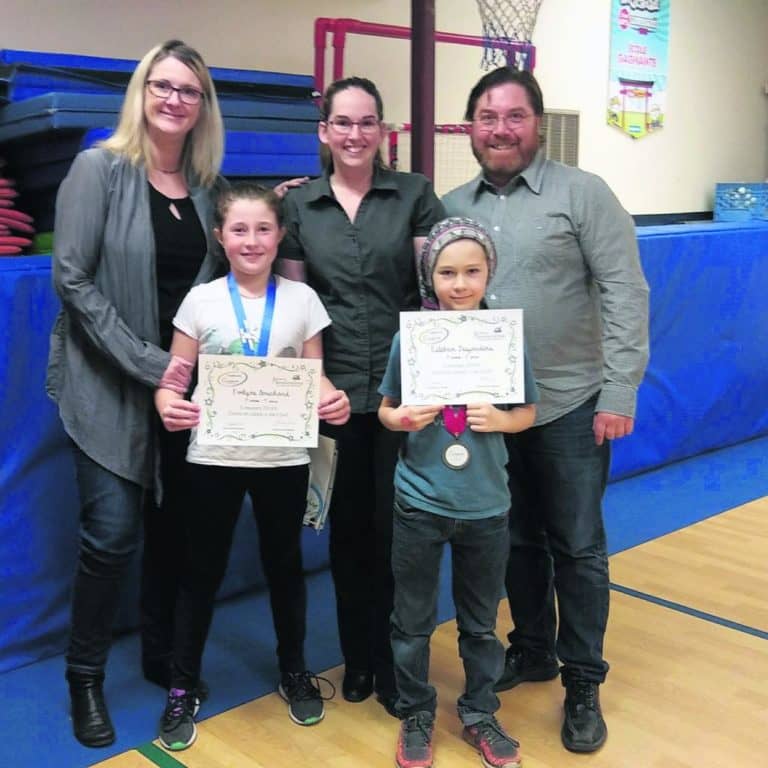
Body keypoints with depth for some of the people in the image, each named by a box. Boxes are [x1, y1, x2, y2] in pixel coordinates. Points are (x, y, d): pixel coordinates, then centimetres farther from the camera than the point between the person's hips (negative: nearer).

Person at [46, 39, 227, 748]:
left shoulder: (208, 185, 8)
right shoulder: (100, 168, -7)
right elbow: (72, 279, -13)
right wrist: (148, 364, -17)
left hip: (186, 385, 5)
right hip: (109, 385, -5)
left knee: (174, 526, 11)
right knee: (113, 533, -6)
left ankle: (162, 656, 29)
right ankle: (86, 678, 14)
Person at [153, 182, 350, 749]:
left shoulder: (301, 299, 1)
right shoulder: (201, 299, -1)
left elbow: (316, 376, 2)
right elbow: (173, 377, -1)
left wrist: (334, 400, -19)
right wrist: (167, 404, -23)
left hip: (284, 456, 1)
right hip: (213, 456, 0)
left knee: (284, 564, 15)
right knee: (202, 570, 8)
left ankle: (294, 671, 34)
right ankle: (183, 687, 22)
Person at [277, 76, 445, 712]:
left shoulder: (414, 195, 1)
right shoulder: (299, 206, 6)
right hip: (334, 391, 2)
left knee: (397, 527, 4)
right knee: (347, 527, 11)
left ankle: (395, 664, 21)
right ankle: (357, 657, 29)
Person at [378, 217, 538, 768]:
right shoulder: (410, 337, -7)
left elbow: (529, 411, 3)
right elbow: (386, 409, 3)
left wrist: (501, 420, -18)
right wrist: (402, 418, -19)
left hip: (486, 506, 1)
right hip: (420, 504, 0)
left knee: (481, 622, 16)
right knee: (413, 621, 13)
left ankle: (481, 715, 36)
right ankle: (416, 716, 32)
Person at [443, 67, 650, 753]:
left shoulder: (582, 193, -5)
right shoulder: (453, 208, 6)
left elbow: (626, 293, -9)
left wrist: (619, 392, -13)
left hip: (570, 404, -3)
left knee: (577, 548, 5)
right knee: (517, 540, 16)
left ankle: (583, 683, 20)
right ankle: (533, 650, 35)